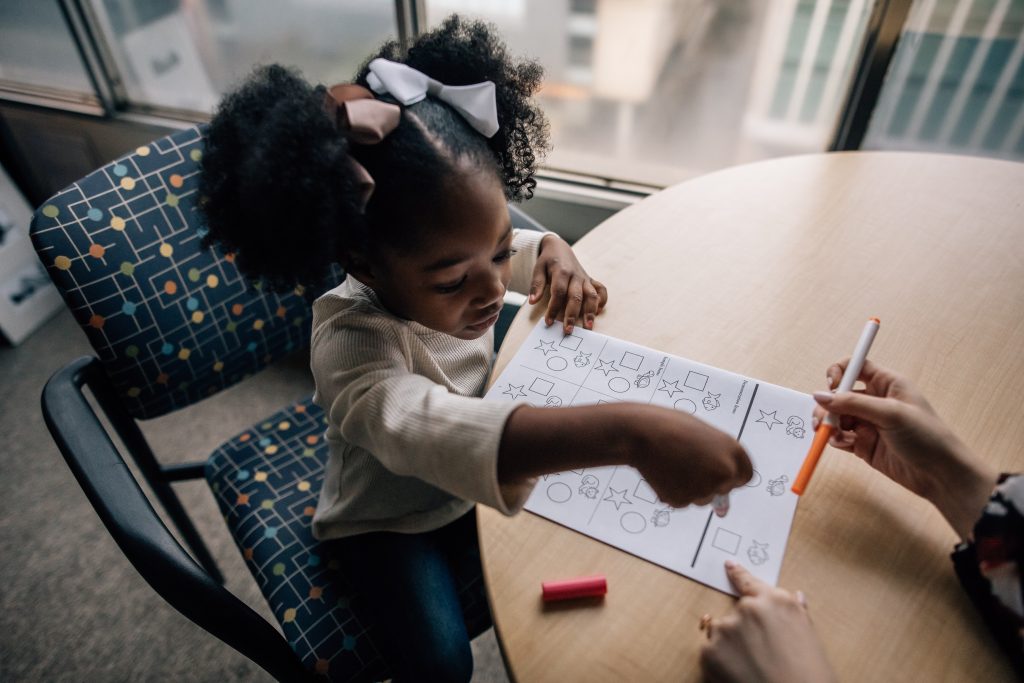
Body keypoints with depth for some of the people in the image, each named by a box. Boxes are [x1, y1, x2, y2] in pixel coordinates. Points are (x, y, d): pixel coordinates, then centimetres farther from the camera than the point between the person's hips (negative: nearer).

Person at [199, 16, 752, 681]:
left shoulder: (457, 263, -18)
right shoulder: (351, 346, -40)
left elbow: (522, 248, 5)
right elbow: (426, 428, -60)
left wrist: (556, 252, -20)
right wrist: (628, 432, -70)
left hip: (478, 483, 6)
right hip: (388, 521, -5)